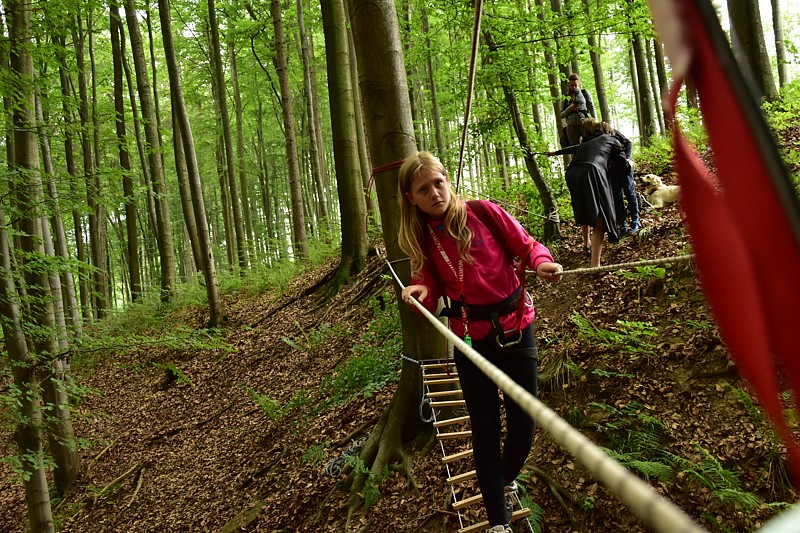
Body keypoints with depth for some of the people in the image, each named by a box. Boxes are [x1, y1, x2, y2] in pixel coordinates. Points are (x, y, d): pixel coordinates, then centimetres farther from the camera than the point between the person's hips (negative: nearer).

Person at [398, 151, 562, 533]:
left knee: (523, 425, 4)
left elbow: (526, 245, -2)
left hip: (515, 326, -1)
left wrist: (543, 262, -22)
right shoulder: (421, 238, 0)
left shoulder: (483, 212, -8)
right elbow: (431, 285, 3)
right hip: (470, 337, 1)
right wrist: (421, 292, -19)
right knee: (485, 429, 6)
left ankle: (506, 479, 39)